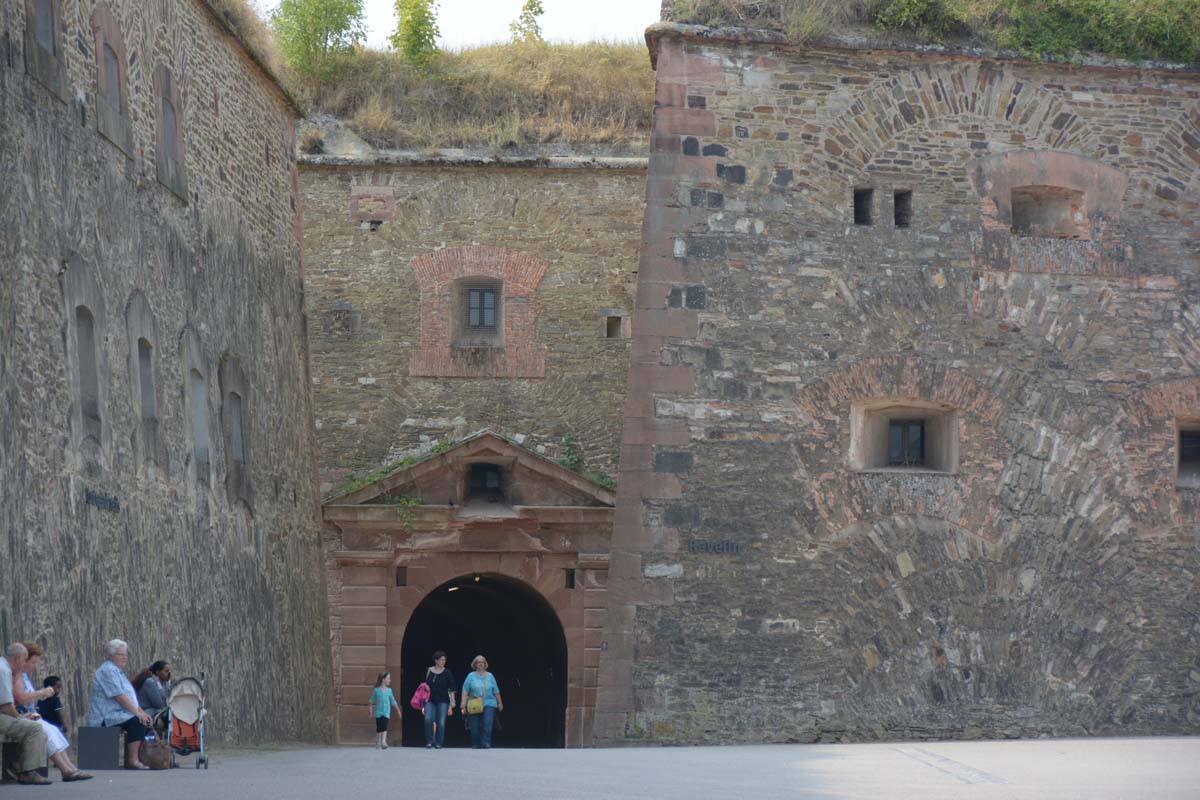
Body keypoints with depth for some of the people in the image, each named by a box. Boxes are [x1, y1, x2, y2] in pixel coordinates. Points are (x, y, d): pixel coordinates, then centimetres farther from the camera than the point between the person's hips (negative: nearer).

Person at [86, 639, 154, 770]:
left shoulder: (116, 670, 23)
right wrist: (137, 712, -19)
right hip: (106, 717, -11)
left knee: (146, 721, 1)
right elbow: (119, 696, -20)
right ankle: (133, 760, -28)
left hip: (116, 714, 11)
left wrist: (141, 712, 10)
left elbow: (130, 697, 24)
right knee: (137, 722, -26)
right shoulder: (108, 670, -12)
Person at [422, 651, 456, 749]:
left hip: (443, 701, -1)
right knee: (428, 719, -16)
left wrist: (451, 704, -8)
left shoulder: (447, 673, -1)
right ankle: (429, 741, -5)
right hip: (430, 700, 1)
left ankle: (438, 743, 9)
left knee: (441, 723, -3)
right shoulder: (428, 671, 4)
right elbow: (424, 685, 19)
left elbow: (451, 689, -2)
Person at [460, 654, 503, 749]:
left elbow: (496, 692, 14)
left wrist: (500, 703, 15)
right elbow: (465, 692, 1)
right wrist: (463, 705, -8)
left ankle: (486, 743, -17)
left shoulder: (490, 676, 9)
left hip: (489, 705, 0)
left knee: (487, 725, -15)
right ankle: (476, 745, 14)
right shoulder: (471, 676, 5)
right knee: (475, 727, 3)